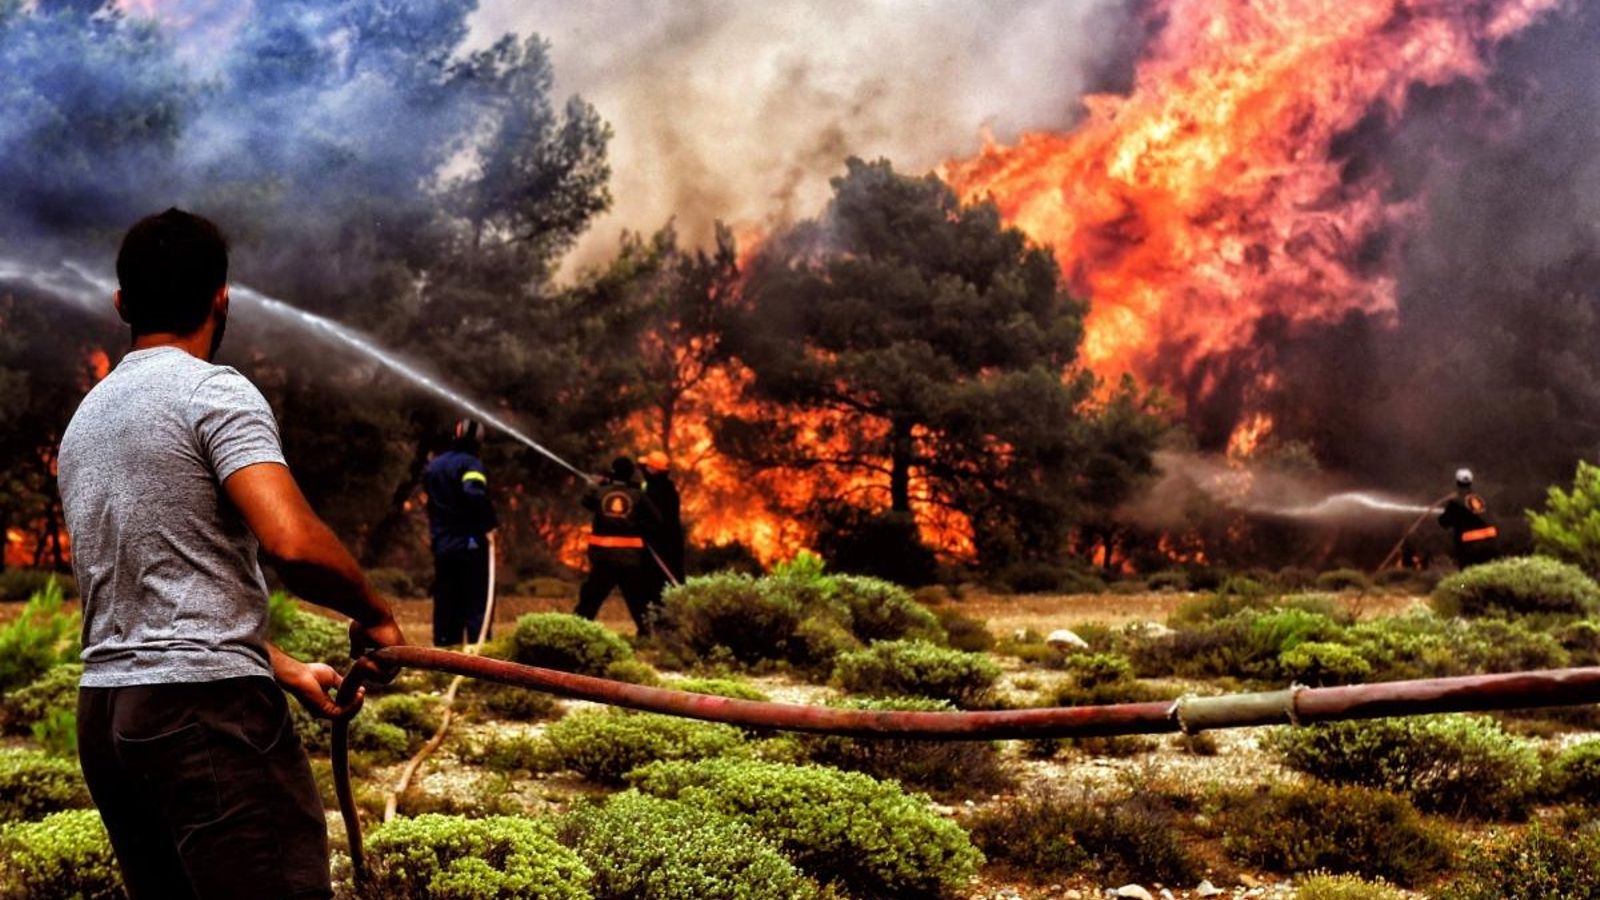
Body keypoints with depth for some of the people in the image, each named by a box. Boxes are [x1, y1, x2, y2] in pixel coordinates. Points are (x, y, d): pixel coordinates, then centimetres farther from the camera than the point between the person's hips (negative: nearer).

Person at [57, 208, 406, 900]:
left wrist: (289, 672, 25)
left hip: (104, 711, 9)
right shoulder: (213, 391, -6)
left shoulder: (84, 420, 20)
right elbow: (292, 542, -21)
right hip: (205, 710, -8)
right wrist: (373, 615, -4)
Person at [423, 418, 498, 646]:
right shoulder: (470, 463, -10)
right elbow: (474, 494, -27)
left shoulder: (433, 466, 15)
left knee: (446, 605, 10)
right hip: (469, 544, -6)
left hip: (442, 545, 7)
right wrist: (489, 524, -20)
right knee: (476, 604, -6)